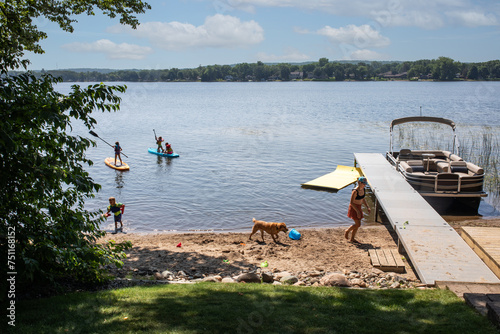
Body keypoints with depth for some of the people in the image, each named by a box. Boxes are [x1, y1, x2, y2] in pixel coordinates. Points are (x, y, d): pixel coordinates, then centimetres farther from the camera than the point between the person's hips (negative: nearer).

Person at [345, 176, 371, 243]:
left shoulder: (364, 190, -2)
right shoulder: (355, 191, -26)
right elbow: (351, 202, -22)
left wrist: (368, 207, 3)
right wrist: (357, 211, -23)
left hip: (359, 207, 8)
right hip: (353, 208, -8)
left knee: (357, 224, 12)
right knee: (358, 224, -7)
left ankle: (352, 238, 25)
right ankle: (347, 231, 18)